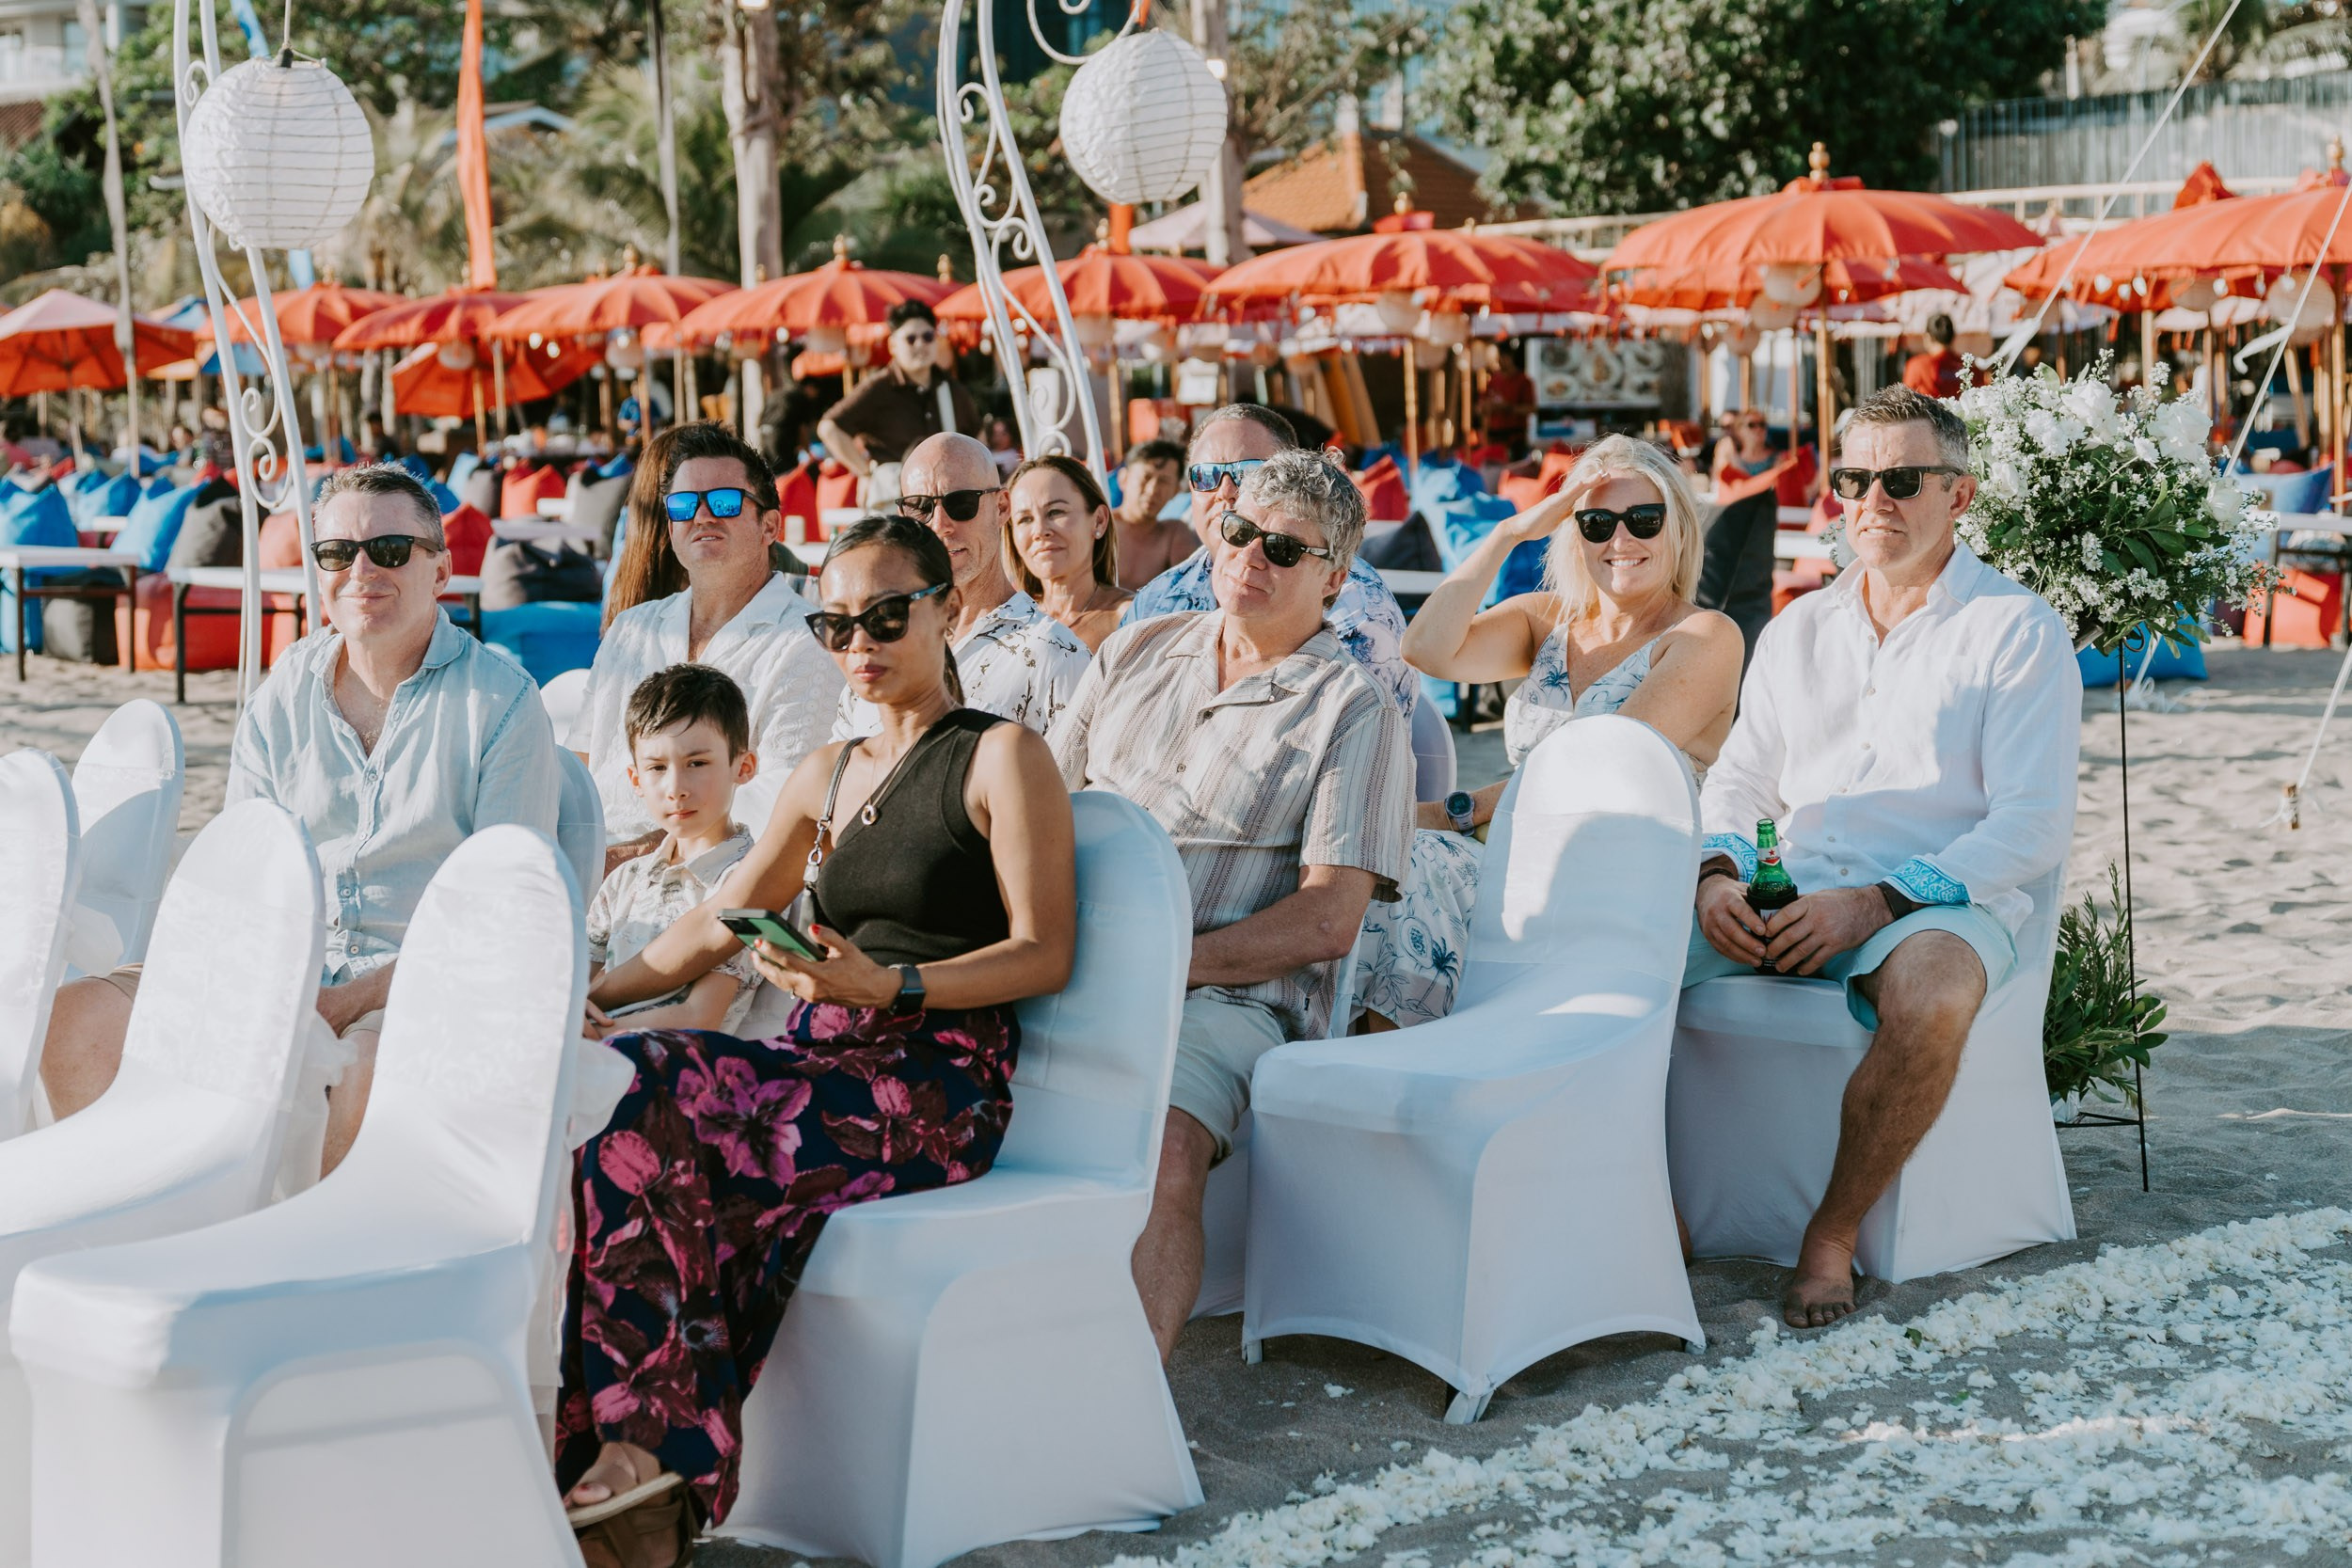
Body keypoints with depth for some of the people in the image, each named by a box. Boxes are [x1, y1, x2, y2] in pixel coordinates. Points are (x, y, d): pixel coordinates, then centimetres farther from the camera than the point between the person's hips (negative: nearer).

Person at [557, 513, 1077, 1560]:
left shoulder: (1001, 759, 2)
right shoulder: (829, 776, 23)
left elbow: (1046, 954, -5)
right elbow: (717, 925, 27)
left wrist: (888, 985, -19)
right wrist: (593, 993, 12)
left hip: (936, 1089, -6)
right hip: (822, 1068, 6)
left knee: (641, 1117, -29)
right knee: (613, 1086, -25)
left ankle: (651, 1447, -30)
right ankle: (637, 1451, -31)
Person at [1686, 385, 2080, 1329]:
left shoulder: (2019, 632, 2)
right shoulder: (1798, 630, 20)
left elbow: (2033, 826, -7)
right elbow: (1736, 781, 20)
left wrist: (1874, 904, -19)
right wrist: (1718, 875, -5)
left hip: (1938, 902, -5)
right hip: (1783, 897, 5)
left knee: (1928, 998, -39)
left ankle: (1834, 1234, -22)